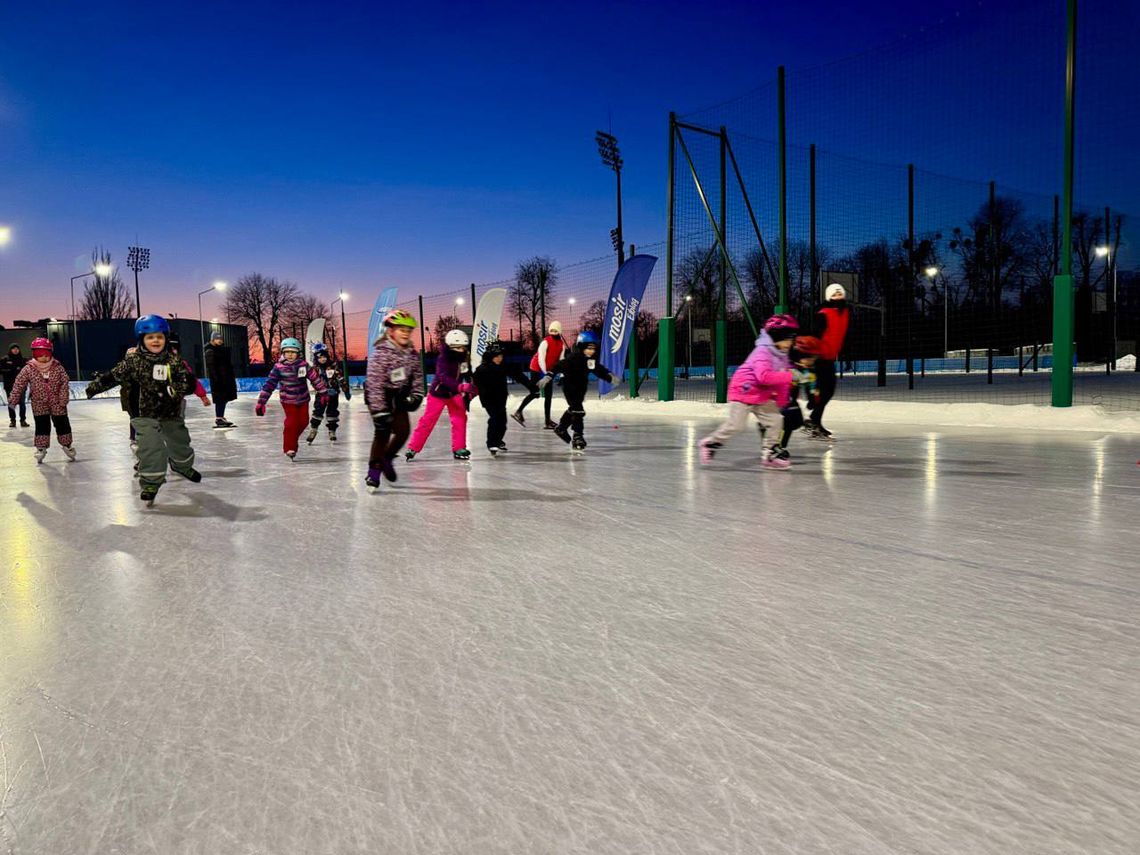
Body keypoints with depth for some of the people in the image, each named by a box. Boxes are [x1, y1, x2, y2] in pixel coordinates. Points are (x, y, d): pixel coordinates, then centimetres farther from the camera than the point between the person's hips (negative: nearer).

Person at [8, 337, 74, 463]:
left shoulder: (58, 368, -6)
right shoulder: (28, 369, -7)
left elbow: (65, 382, -7)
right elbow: (19, 384, -5)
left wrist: (63, 399, -13)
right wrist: (13, 399, -8)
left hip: (57, 402, 1)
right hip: (39, 403, -1)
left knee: (62, 423, 7)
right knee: (42, 425, 0)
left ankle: (66, 445, 24)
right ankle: (41, 448, 11)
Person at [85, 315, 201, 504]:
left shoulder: (174, 361, -7)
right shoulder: (133, 360, -7)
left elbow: (189, 384, -13)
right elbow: (115, 376, 1)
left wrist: (173, 389, -28)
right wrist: (95, 386, 0)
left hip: (171, 414, 2)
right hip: (144, 415, -2)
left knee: (180, 444, 18)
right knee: (151, 449, -11)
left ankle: (183, 466, 47)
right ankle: (150, 483, 2)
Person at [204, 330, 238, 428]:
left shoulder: (223, 350, 18)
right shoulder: (210, 351, -9)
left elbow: (228, 364, 22)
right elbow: (211, 366, -16)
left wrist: (231, 377, 20)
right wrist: (216, 378, -22)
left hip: (225, 378, 9)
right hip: (218, 379, -9)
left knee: (224, 398, 12)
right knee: (220, 399, -8)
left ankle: (221, 416, 20)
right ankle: (218, 418, -4)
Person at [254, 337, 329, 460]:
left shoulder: (304, 365, -7)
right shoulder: (279, 368, -13)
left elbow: (316, 378, -1)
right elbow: (269, 384, -13)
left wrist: (324, 393, -1)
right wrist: (261, 402, -16)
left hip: (303, 399, 3)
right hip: (288, 400, -3)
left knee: (303, 421, 7)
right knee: (291, 423, -9)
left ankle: (292, 438, 34)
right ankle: (289, 448, 6)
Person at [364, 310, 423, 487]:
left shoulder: (412, 354, -3)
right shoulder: (380, 353, -23)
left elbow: (418, 376, 8)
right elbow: (375, 383, -26)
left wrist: (416, 396, -7)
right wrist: (379, 410, -29)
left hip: (398, 395, 6)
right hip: (379, 396, -6)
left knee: (403, 429, -2)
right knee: (383, 432, -10)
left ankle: (387, 458, 23)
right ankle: (374, 470, 3)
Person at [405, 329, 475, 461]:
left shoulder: (464, 357, -9)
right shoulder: (443, 359, -27)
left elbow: (467, 375, 8)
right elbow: (444, 378, -43)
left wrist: (470, 389, -1)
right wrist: (461, 387, -56)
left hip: (454, 393, 5)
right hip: (438, 393, -5)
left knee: (460, 419, -3)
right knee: (427, 421, -2)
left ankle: (458, 449, 6)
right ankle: (413, 448, 7)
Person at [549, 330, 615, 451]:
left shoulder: (592, 359, -4)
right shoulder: (573, 358, -26)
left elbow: (599, 370, 10)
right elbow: (559, 366, -27)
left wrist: (609, 376, 0)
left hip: (581, 386, 8)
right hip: (569, 386, -8)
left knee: (573, 409, 21)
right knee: (577, 410, -15)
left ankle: (560, 428, 42)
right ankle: (578, 436, -10)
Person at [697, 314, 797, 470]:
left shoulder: (781, 355, 5)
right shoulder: (763, 353, -24)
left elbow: (781, 381, 19)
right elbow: (764, 376, -41)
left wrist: (781, 400, 14)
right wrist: (790, 376, -42)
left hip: (763, 396, 9)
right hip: (743, 391, -9)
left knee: (775, 421, 0)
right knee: (735, 425, -8)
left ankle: (769, 456, 8)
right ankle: (709, 444, 12)